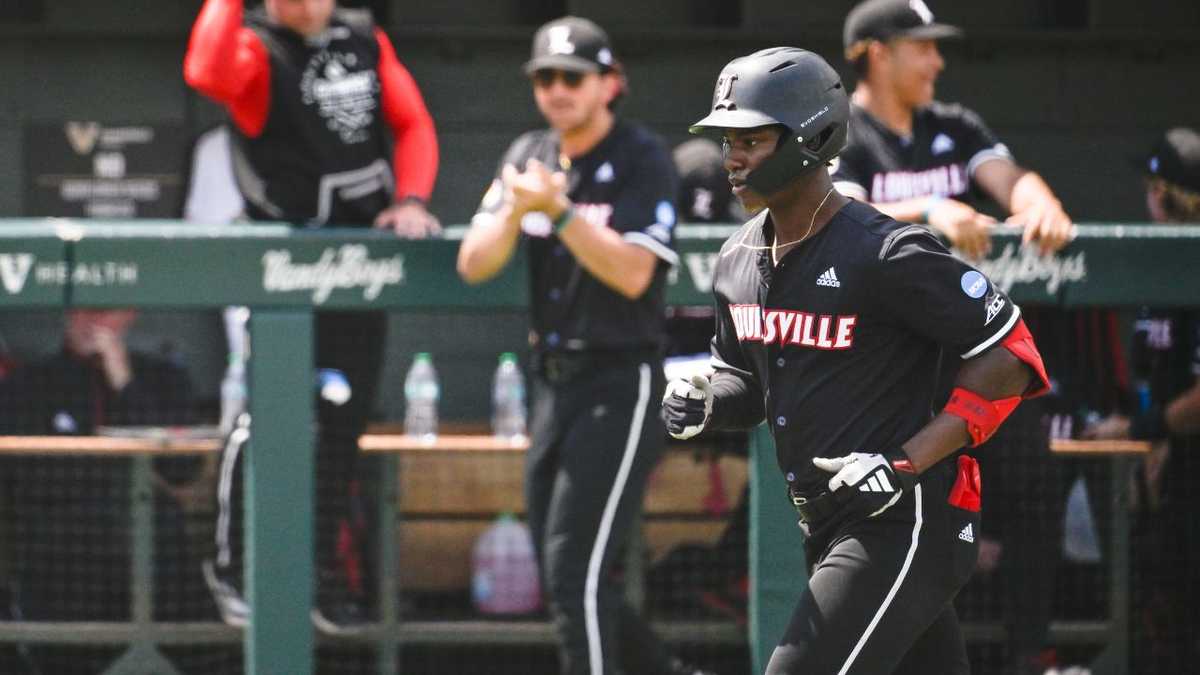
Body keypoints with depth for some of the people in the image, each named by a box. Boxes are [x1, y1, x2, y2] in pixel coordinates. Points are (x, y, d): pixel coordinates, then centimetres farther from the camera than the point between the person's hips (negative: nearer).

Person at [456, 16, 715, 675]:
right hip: (553, 383, 7)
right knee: (561, 577, 11)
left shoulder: (643, 159, -7)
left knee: (577, 570, -15)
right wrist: (515, 211, -14)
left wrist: (561, 209, -27)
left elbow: (633, 274, -19)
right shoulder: (528, 157, 11)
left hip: (621, 381, -7)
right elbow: (474, 266, 4)